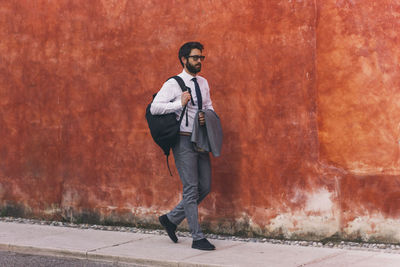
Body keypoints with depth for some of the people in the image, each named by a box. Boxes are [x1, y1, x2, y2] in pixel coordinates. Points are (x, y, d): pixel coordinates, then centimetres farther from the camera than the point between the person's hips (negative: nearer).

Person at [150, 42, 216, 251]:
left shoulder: (203, 83, 13)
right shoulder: (173, 84, -9)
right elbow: (154, 108, -16)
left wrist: (207, 116, -1)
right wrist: (179, 104, -22)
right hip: (184, 141, -7)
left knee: (205, 187, 9)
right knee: (191, 189, -5)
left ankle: (171, 219, 24)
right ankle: (197, 238, 0)